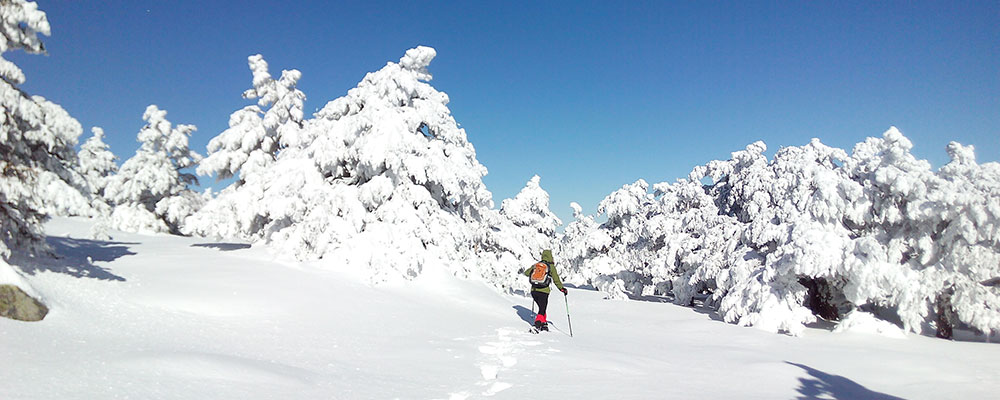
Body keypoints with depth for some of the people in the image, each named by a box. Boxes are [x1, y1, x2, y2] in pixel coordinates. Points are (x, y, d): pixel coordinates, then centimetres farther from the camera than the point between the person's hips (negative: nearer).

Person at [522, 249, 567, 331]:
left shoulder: (536, 265, 9)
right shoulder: (551, 267, -1)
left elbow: (526, 273, 20)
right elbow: (556, 280, 1)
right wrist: (562, 289, 13)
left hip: (534, 291, 5)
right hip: (543, 292, -5)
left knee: (542, 307, 23)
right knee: (542, 310, 1)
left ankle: (543, 323, 28)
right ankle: (537, 323, -18)